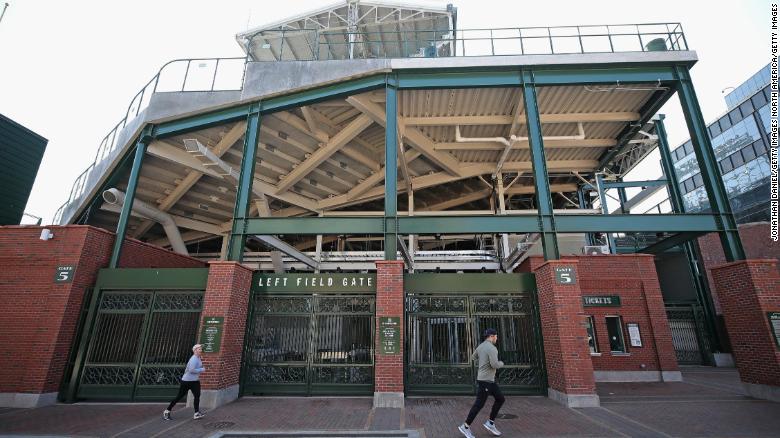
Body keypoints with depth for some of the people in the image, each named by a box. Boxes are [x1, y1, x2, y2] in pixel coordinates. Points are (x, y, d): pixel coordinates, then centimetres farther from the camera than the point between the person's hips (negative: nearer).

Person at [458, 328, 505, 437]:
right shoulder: (492, 348, -21)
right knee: (479, 404, -3)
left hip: (489, 380, 10)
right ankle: (465, 427, 6)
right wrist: (501, 363, -5)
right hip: (486, 380, -10)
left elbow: (473, 358, 23)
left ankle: (490, 423, 18)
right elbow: (495, 365, -28)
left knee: (500, 399, 14)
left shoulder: (481, 346, 9)